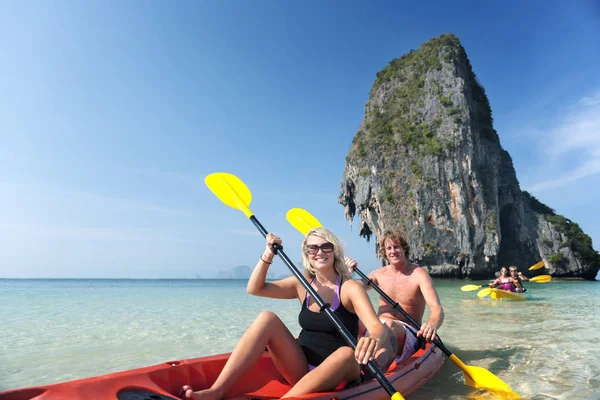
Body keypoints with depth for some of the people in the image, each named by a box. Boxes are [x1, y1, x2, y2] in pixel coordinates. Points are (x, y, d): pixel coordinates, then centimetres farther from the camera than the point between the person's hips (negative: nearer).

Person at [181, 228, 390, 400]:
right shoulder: (302, 285, 5)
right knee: (267, 318, -17)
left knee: (347, 354, -37)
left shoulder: (349, 287, -9)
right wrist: (268, 255, -13)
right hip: (301, 368, 3)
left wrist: (374, 339, -47)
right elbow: (254, 289, 0)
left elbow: (379, 327, -24)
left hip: (337, 374, -3)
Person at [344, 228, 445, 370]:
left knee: (387, 324, -39)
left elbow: (437, 310, -17)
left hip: (408, 334, -4)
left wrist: (432, 324, -41)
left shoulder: (419, 274, -5)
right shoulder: (379, 274, 8)